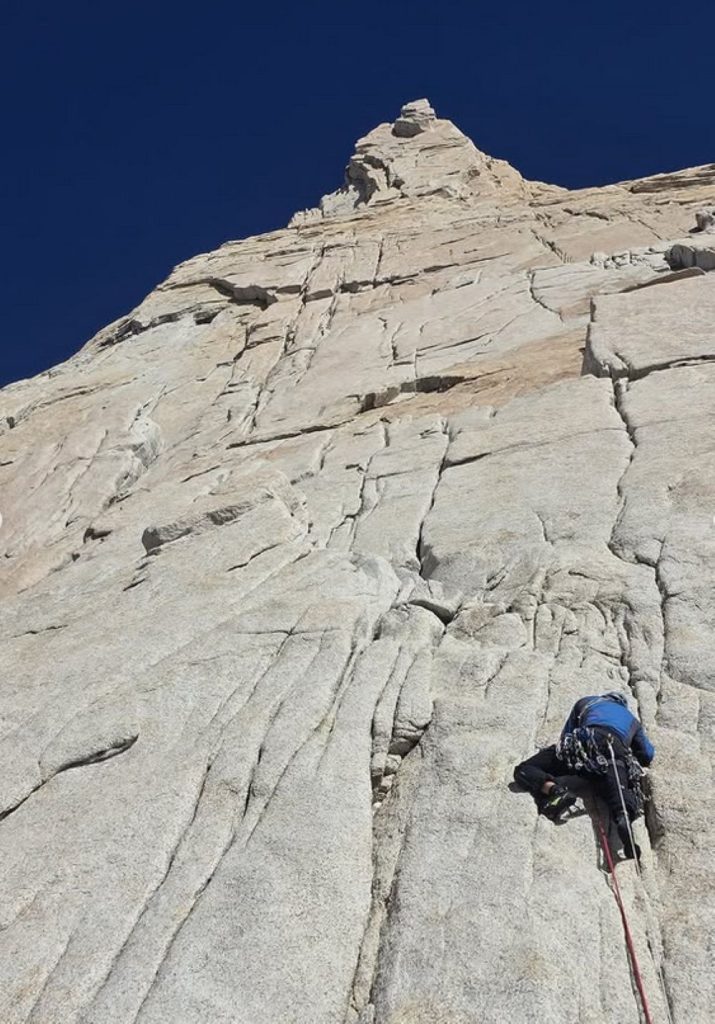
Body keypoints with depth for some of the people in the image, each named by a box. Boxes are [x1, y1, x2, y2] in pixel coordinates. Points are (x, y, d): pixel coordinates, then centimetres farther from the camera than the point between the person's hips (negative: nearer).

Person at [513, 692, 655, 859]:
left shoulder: (585, 702, 36)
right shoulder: (632, 720, 41)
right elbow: (648, 754, 37)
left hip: (582, 745, -1)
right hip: (616, 755, 2)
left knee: (524, 770, 2)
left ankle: (556, 791, -27)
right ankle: (623, 819, -50)